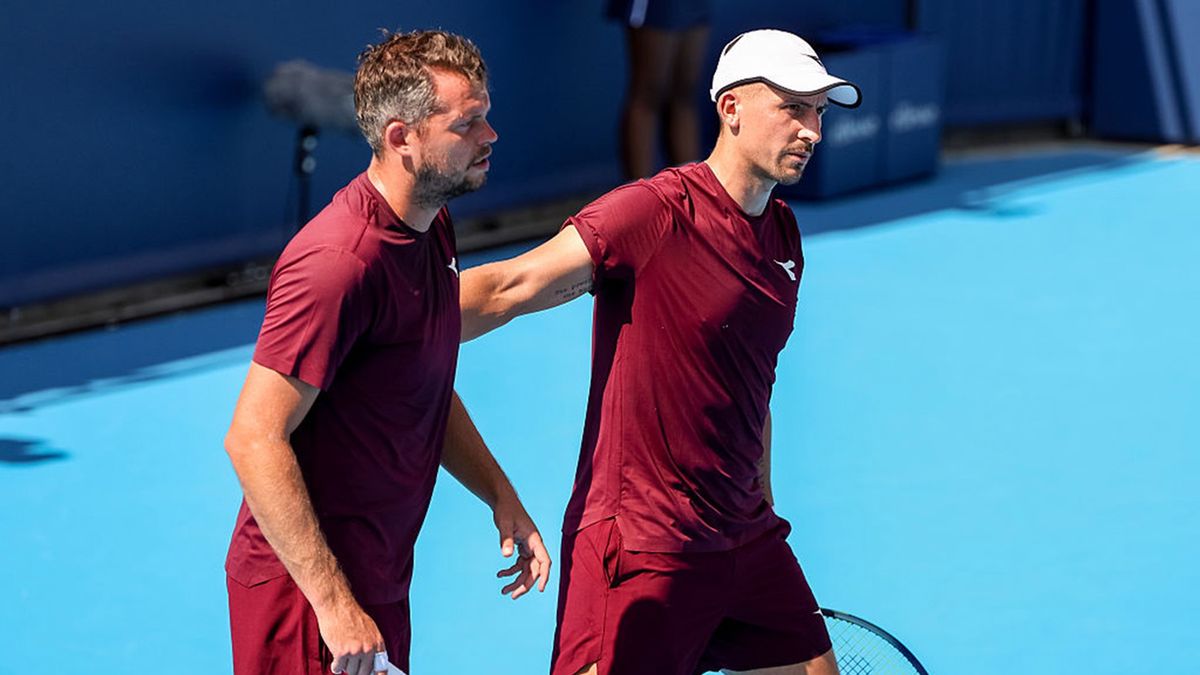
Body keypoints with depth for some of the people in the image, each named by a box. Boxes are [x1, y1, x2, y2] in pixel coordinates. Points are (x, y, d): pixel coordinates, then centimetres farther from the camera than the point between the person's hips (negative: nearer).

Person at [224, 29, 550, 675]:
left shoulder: (431, 229, 7)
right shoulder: (341, 263, -24)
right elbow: (254, 440, -27)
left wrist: (501, 498, 11)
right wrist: (335, 604, -28)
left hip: (377, 580, 9)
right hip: (306, 586, -9)